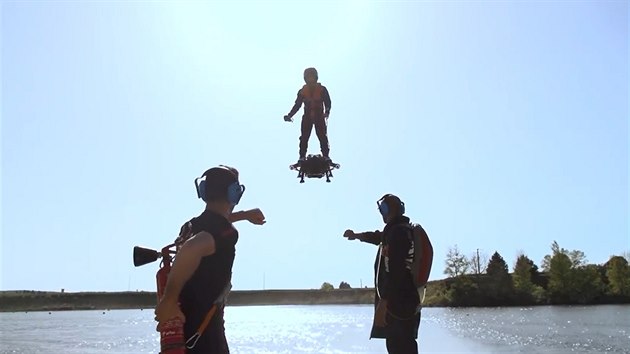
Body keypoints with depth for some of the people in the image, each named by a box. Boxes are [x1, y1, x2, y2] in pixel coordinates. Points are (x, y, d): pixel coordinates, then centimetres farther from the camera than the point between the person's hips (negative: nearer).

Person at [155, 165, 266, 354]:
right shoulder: (226, 232, -18)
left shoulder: (193, 225, 10)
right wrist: (169, 301, -30)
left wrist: (244, 215, 47)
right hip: (203, 328, -9)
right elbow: (191, 249, -40)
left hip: (181, 323, 9)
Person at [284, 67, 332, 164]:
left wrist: (327, 112, -22)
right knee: (304, 138, -4)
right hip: (307, 117, 1)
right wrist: (289, 115, -12)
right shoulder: (302, 91, 0)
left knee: (323, 137, -6)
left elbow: (327, 102, -3)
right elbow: (297, 105, 1)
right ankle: (302, 156, 2)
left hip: (320, 117, -1)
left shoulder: (322, 90, -4)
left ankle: (326, 156, 1)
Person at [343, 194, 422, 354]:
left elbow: (394, 272, -24)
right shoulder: (405, 230, 16)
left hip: (398, 305, -11)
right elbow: (379, 237, 36)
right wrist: (356, 235, 50)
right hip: (407, 303, 11)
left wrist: (382, 305, -24)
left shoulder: (397, 231, -16)